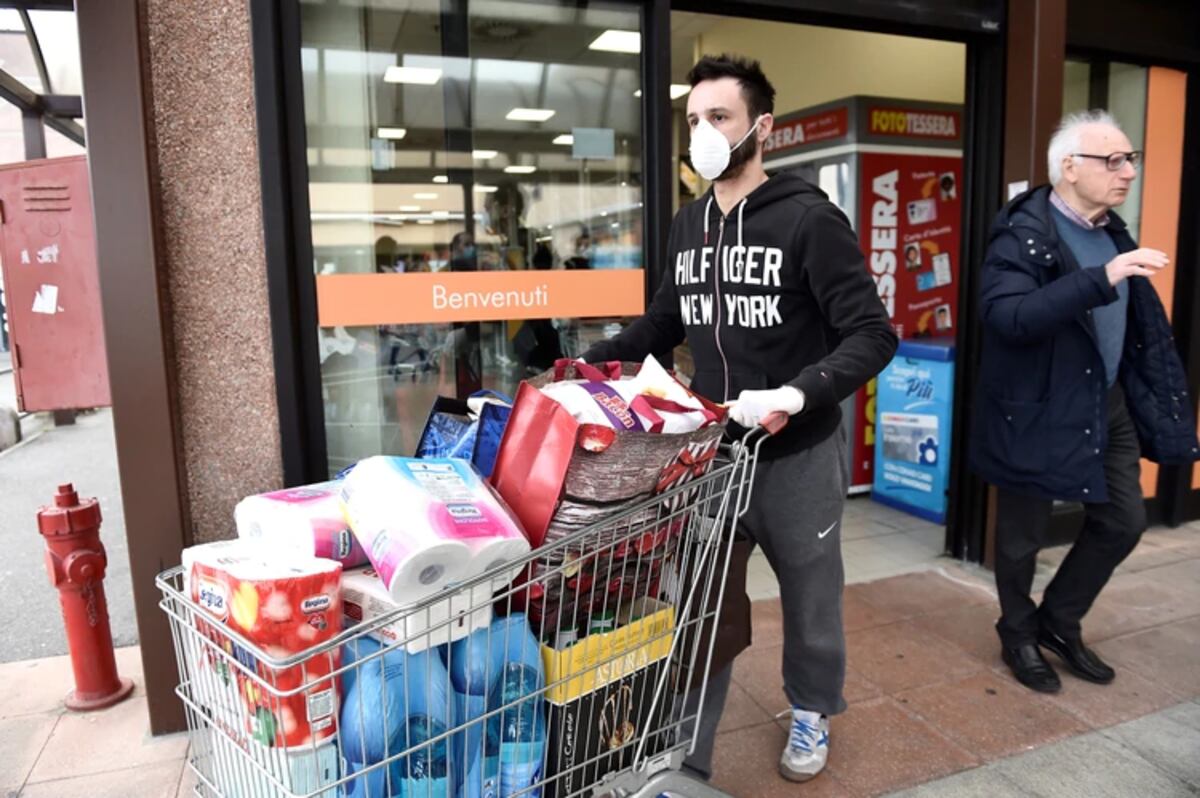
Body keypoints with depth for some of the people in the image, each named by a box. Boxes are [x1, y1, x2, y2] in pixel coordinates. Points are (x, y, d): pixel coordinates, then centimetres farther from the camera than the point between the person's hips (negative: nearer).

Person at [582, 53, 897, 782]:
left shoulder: (810, 220, -12)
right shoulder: (687, 226, 6)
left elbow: (873, 335, -16)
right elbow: (666, 323, 16)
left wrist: (803, 392, -33)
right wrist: (586, 364, 5)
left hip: (798, 453, -4)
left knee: (811, 597, 17)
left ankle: (812, 714, 45)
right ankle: (685, 757, 29)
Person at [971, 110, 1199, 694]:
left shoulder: (1111, 231, 9)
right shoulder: (1024, 233, -17)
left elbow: (1139, 321, 16)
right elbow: (1006, 317, -33)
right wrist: (1102, 279, -36)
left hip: (1109, 404, 8)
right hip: (1040, 413, -8)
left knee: (1123, 522, 14)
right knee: (1023, 536, 8)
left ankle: (1059, 620, 35)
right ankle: (1019, 635, 32)